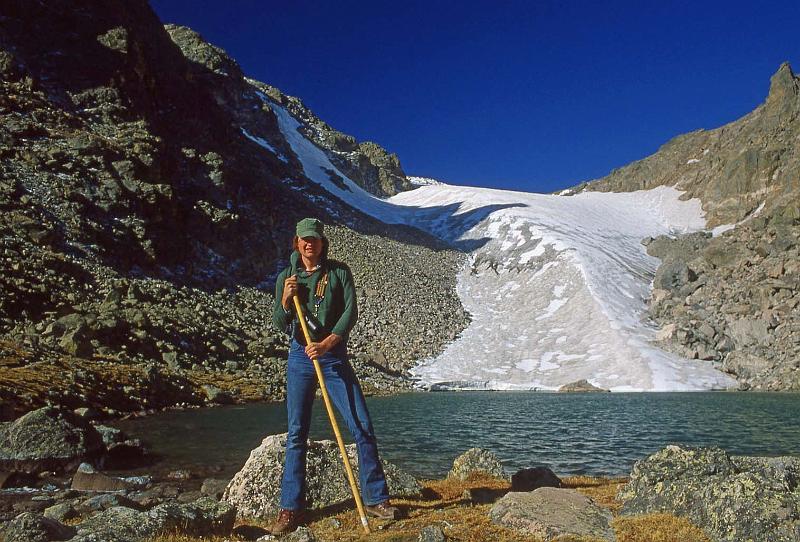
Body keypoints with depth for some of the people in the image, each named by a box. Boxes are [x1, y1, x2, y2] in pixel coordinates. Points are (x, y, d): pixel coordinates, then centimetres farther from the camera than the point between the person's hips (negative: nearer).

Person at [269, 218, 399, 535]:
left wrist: (326, 344, -21)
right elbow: (279, 325, 5)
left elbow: (350, 312, -10)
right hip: (300, 357, 2)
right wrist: (285, 300, -15)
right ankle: (291, 508, 15)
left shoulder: (339, 272, 0)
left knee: (362, 428, -3)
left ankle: (375, 499, 11)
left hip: (334, 356, -1)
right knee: (296, 434, 4)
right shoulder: (286, 277, 6)